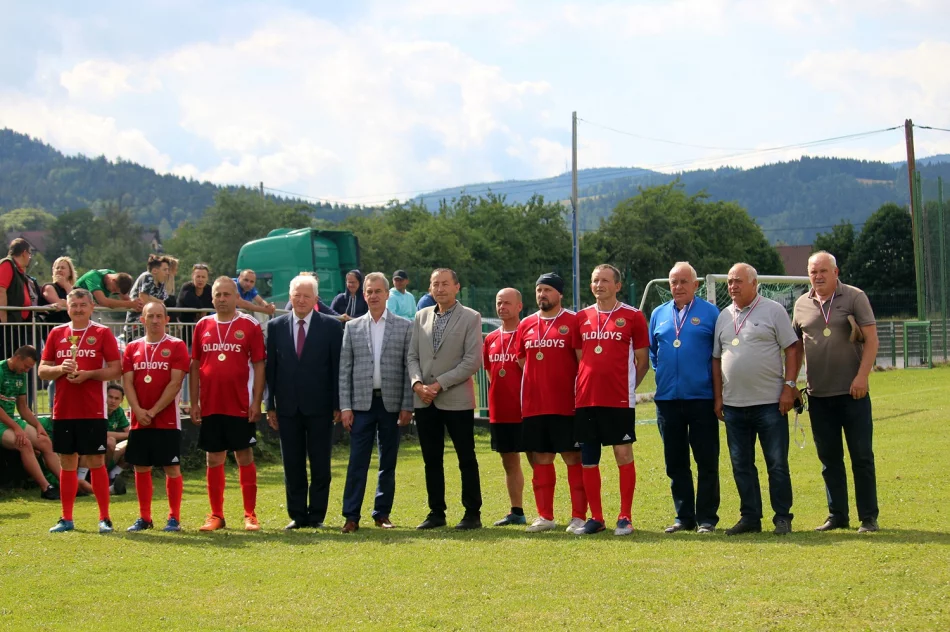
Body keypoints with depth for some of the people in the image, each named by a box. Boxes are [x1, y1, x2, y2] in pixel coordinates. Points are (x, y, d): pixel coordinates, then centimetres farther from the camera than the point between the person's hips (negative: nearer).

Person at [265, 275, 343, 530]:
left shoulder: (331, 326, 1)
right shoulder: (276, 326, 7)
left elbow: (338, 367, 1)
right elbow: (270, 368, 7)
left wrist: (338, 404, -4)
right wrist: (270, 405, 3)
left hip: (320, 406, -2)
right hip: (288, 407, 2)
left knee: (320, 465, 3)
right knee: (292, 465, 6)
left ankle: (316, 515, 11)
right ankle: (297, 515, 13)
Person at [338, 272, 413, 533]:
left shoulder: (404, 327, 4)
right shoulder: (353, 327, 7)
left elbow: (409, 368, 1)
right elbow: (344, 369, 5)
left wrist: (407, 406, -5)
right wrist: (345, 406, -2)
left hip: (392, 403, 0)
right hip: (362, 403, 0)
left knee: (388, 462, 6)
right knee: (357, 461, -3)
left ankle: (382, 514, 15)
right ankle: (351, 516, -2)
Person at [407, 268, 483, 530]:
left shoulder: (471, 318, -3)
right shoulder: (421, 316, 11)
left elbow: (472, 361, -11)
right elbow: (412, 356, 10)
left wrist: (439, 384, -14)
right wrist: (417, 383, -8)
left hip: (456, 399, -4)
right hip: (424, 400, 4)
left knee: (466, 459, 1)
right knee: (431, 459, 8)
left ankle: (473, 513, 7)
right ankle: (436, 512, 16)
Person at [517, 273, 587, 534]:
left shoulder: (573, 322, -3)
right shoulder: (526, 325, 11)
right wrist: (538, 384, 10)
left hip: (566, 405, -5)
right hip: (533, 405, 5)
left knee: (573, 458, -2)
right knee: (541, 459, 9)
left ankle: (578, 517, 1)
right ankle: (545, 516, 17)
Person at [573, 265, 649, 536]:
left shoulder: (632, 316, 1)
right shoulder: (582, 318, 12)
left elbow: (642, 361, 3)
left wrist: (627, 385, -2)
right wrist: (589, 385, 7)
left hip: (619, 400, -4)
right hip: (586, 400, 4)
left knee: (624, 455, -3)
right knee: (588, 460, 5)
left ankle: (625, 517, 4)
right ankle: (595, 517, 14)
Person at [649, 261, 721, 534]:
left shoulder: (710, 313, 0)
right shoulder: (659, 314, 12)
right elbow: (652, 350, 21)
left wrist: (719, 392, -3)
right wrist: (663, 371, 9)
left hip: (702, 398, -4)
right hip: (668, 398, 4)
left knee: (707, 461, -1)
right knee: (675, 463, 8)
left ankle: (707, 518, 4)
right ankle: (684, 517, 16)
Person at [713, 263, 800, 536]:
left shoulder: (773, 311, -1)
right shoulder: (724, 316, 12)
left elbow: (792, 349, -3)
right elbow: (716, 358, 16)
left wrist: (789, 386, -11)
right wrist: (718, 396, 9)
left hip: (770, 402, -5)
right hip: (734, 404, 5)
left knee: (777, 463, -1)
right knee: (741, 465, 8)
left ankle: (782, 518, 6)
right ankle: (750, 517, 16)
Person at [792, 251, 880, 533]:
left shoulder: (855, 297, -2)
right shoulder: (801, 304, 9)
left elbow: (871, 339, -7)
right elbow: (796, 346, 17)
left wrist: (862, 376, -16)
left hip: (852, 392, -4)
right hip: (818, 394, 4)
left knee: (862, 456, 0)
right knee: (829, 458, 8)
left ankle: (869, 517, 5)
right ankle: (837, 516, 16)